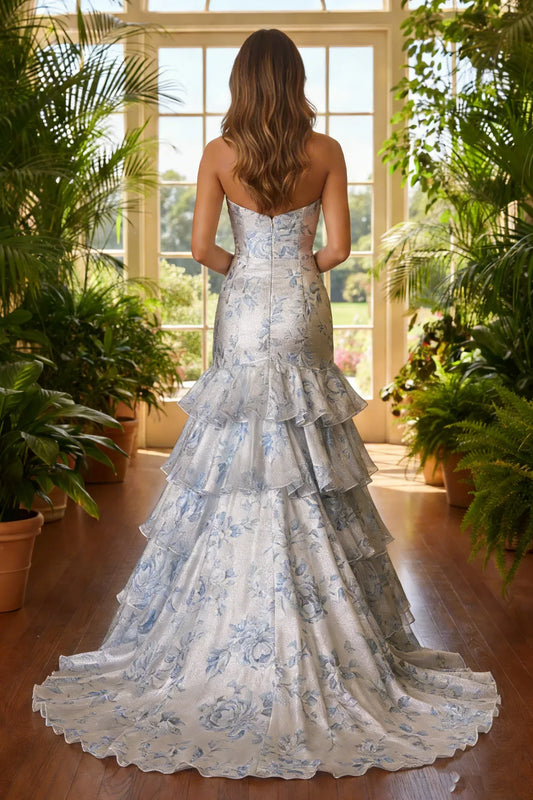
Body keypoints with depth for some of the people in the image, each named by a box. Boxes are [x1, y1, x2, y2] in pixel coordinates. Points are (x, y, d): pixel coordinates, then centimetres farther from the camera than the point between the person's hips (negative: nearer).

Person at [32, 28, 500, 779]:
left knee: (233, 465, 5)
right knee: (309, 470, 5)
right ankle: (332, 639, 13)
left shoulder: (220, 154, -2)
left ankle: (221, 643, 13)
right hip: (302, 318, 0)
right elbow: (339, 246, -3)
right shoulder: (325, 151, -1)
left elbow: (202, 247, -5)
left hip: (244, 315, 0)